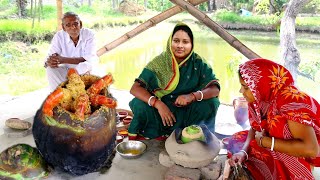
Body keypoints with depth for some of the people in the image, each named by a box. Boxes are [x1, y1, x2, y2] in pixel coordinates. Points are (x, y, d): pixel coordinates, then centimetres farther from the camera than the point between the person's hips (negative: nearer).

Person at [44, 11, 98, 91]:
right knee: (50, 69, -25)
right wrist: (49, 62, -37)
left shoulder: (89, 34, -15)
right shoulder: (59, 36, -8)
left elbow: (89, 59, -25)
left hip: (84, 72, -2)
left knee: (86, 66, -35)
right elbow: (50, 57, -10)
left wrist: (63, 60, -33)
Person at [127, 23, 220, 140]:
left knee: (211, 103, -23)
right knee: (140, 104, -27)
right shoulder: (160, 62, -11)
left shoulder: (198, 63, -8)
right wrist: (157, 103, -32)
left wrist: (192, 96, -35)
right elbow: (135, 88, -17)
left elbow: (215, 89, -15)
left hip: (188, 115, 1)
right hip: (159, 112, -1)